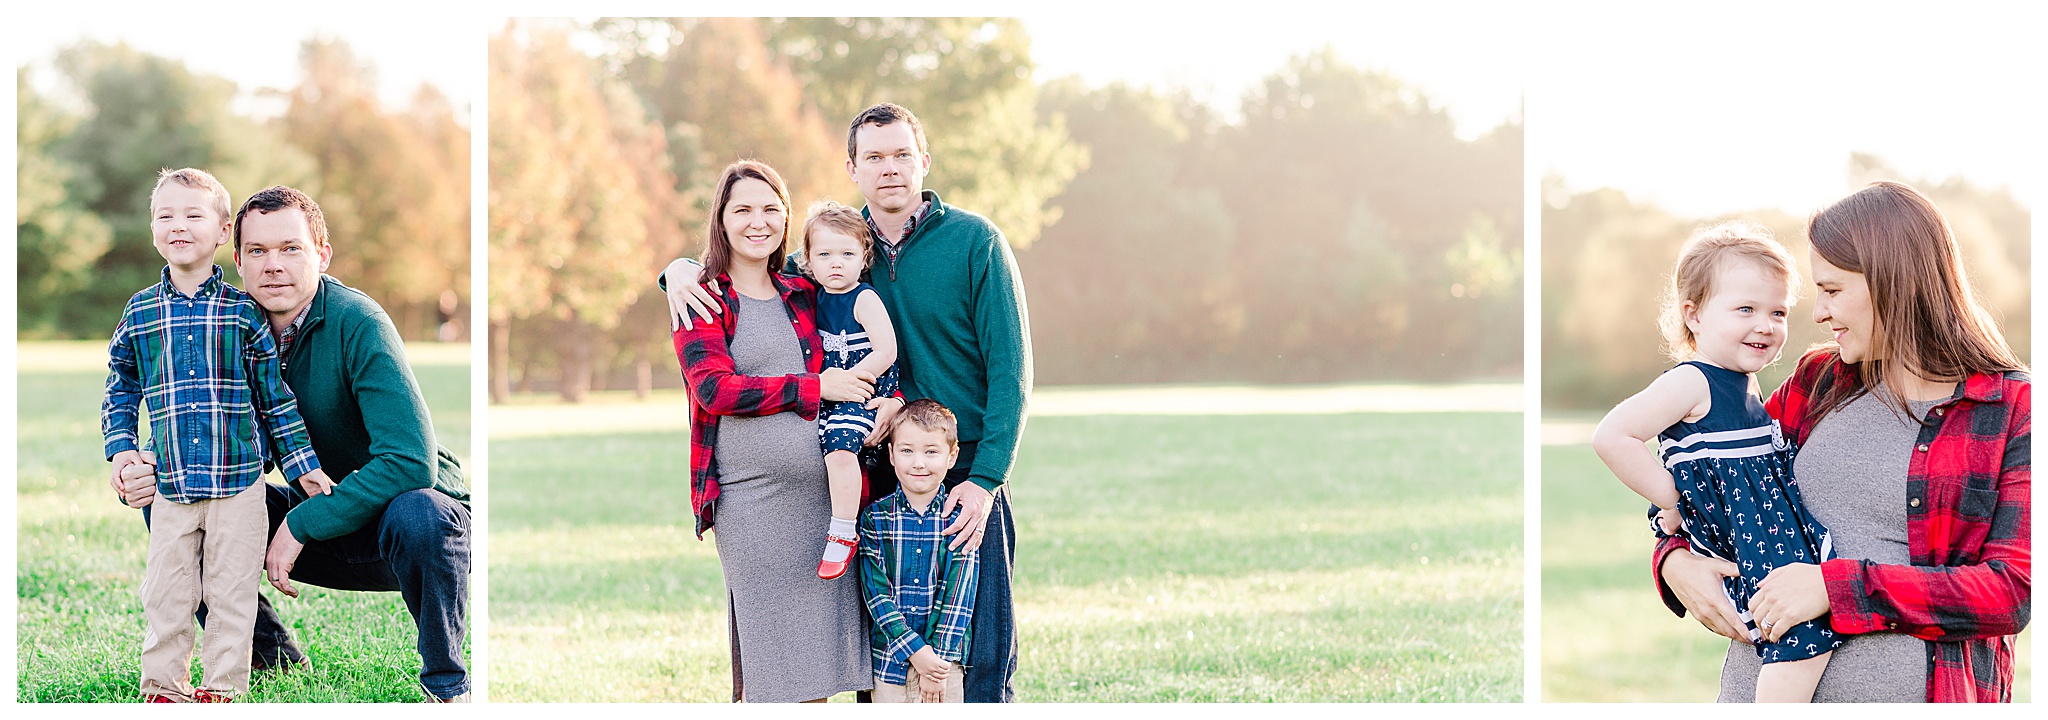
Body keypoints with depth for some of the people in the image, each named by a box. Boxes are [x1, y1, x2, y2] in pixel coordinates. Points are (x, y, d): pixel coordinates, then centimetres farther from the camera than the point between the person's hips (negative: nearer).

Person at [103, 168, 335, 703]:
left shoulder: (243, 311, -1)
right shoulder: (140, 313, 5)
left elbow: (274, 392, 4)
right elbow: (121, 388, 15)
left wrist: (301, 462, 3)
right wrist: (121, 448, 3)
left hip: (238, 479, -2)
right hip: (171, 480, 2)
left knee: (231, 590, 4)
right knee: (166, 593, 6)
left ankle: (222, 686, 15)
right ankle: (165, 687, 19)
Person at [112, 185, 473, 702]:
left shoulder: (357, 323, -23)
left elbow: (412, 461, -32)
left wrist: (300, 525, -29)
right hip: (318, 517, 6)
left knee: (417, 517, -41)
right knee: (167, 501, -6)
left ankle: (446, 682, -14)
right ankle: (272, 656, 10)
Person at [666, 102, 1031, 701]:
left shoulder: (975, 242, -2)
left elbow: (1010, 368, -5)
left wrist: (985, 478, -14)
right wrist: (682, 269, -1)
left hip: (968, 479, -3)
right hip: (874, 479, 4)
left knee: (981, 660, -6)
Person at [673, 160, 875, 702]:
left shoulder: (803, 296, 16)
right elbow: (714, 388, -11)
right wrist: (815, 387, -13)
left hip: (826, 489, 5)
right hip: (750, 495, -5)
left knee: (817, 663, 6)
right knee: (766, 672, -1)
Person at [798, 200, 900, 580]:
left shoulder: (864, 299, -13)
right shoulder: (819, 298, 10)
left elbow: (886, 352, -20)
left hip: (866, 393, -9)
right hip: (832, 399, 9)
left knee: (840, 447, -28)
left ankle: (843, 534, -26)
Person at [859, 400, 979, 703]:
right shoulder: (875, 518, 0)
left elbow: (958, 595, -5)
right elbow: (876, 593, -6)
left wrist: (939, 657, -14)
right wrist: (916, 651, -15)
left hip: (946, 658, 0)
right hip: (890, 656, 0)